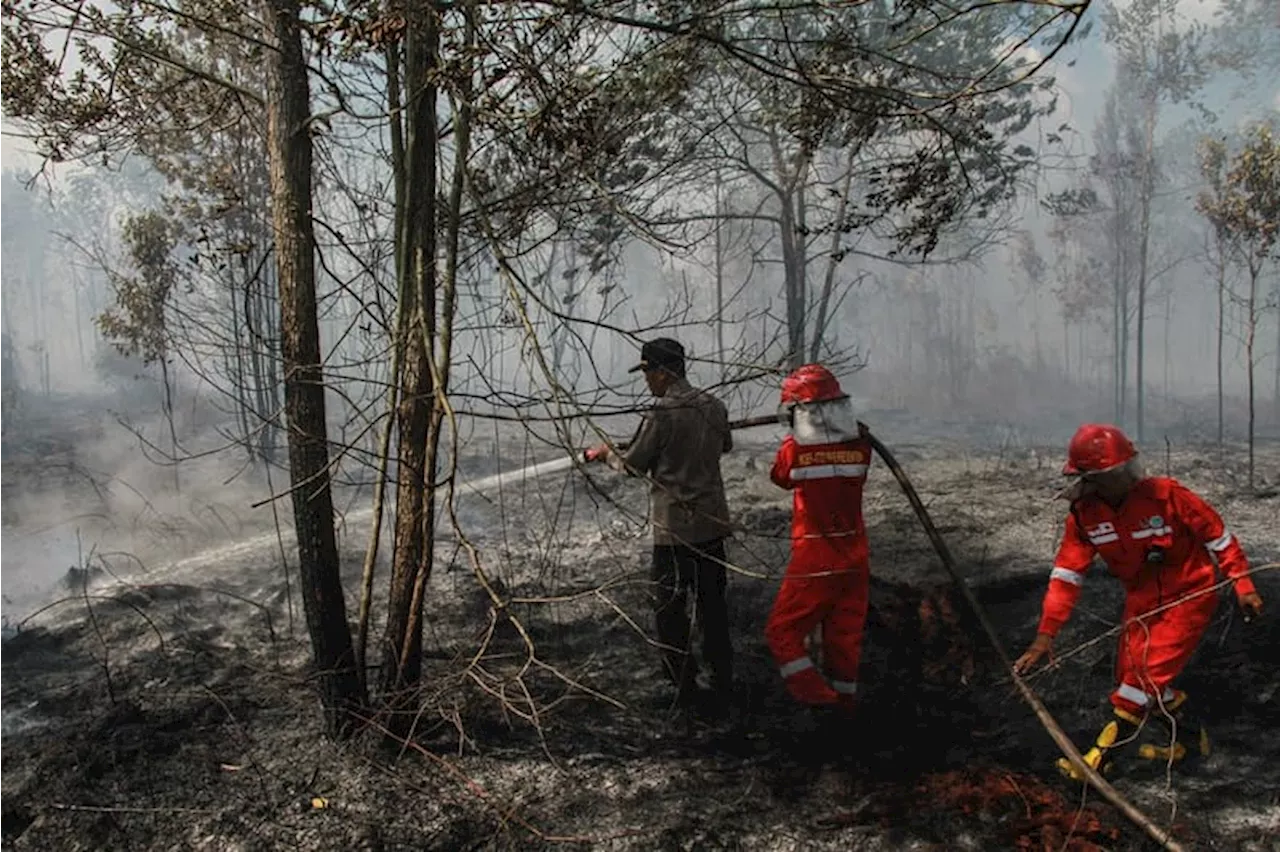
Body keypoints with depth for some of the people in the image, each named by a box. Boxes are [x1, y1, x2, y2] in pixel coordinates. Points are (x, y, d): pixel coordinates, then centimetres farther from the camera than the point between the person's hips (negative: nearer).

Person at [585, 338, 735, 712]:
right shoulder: (714, 407, 4)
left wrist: (605, 453, 14)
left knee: (669, 608, 7)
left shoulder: (662, 415, -16)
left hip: (675, 528, -6)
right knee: (713, 604, 15)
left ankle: (685, 688, 12)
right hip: (713, 522, 7)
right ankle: (722, 686, 21)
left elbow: (633, 464, -5)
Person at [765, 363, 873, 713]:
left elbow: (779, 476, 7)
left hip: (814, 563, -4)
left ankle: (816, 696, -1)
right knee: (845, 636, 17)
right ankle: (846, 700, 28)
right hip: (856, 561, 5)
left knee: (782, 632, 9)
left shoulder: (794, 450, -15)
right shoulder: (859, 447, -6)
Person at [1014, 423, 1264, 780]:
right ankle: (1188, 737, 33)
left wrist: (1242, 584, -10)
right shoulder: (1084, 513, -12)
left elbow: (1217, 535, -10)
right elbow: (1066, 574, -11)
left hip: (1188, 596, -5)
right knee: (1131, 674, 9)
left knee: (1146, 675, -11)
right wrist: (1045, 634, -15)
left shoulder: (1167, 495, -25)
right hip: (1142, 601, 6)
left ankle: (1100, 758, -1)